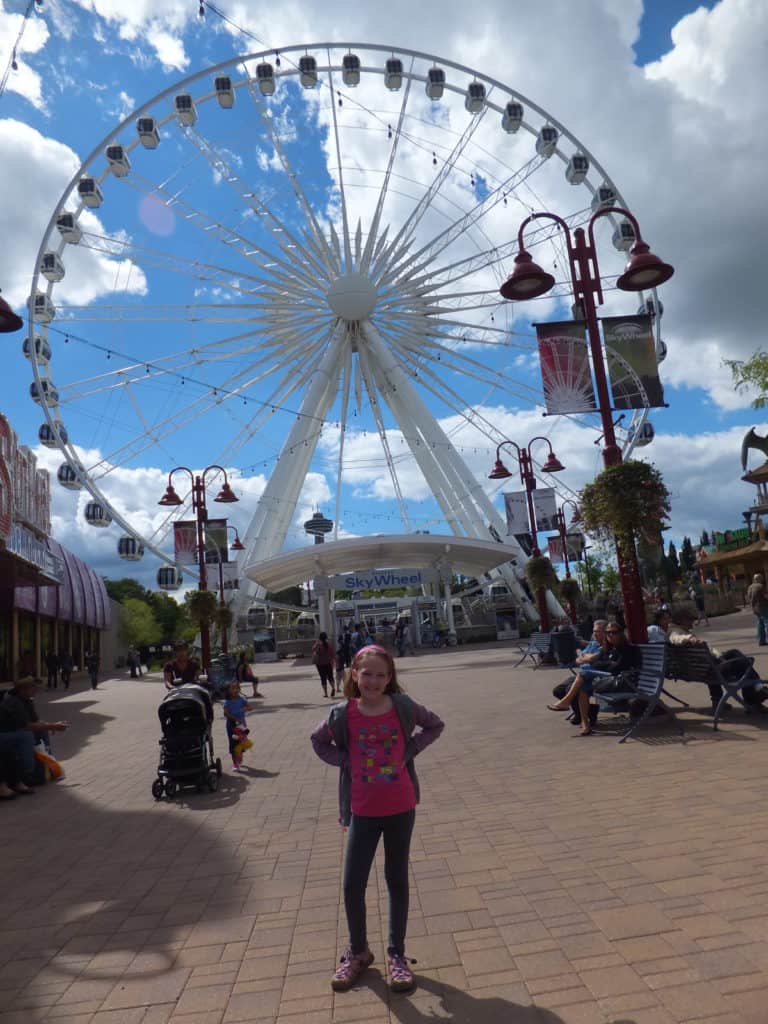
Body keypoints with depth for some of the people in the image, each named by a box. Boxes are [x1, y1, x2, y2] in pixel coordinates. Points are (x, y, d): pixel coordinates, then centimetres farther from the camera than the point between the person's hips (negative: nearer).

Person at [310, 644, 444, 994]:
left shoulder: (403, 707, -12)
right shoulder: (343, 714, -12)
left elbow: (435, 725, 4)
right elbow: (318, 741, 7)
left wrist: (409, 751, -8)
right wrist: (345, 761, -8)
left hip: (401, 807, 0)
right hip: (363, 811, 0)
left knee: (397, 880, 15)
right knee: (352, 886, 6)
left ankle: (397, 954, 34)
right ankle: (358, 952, 32)